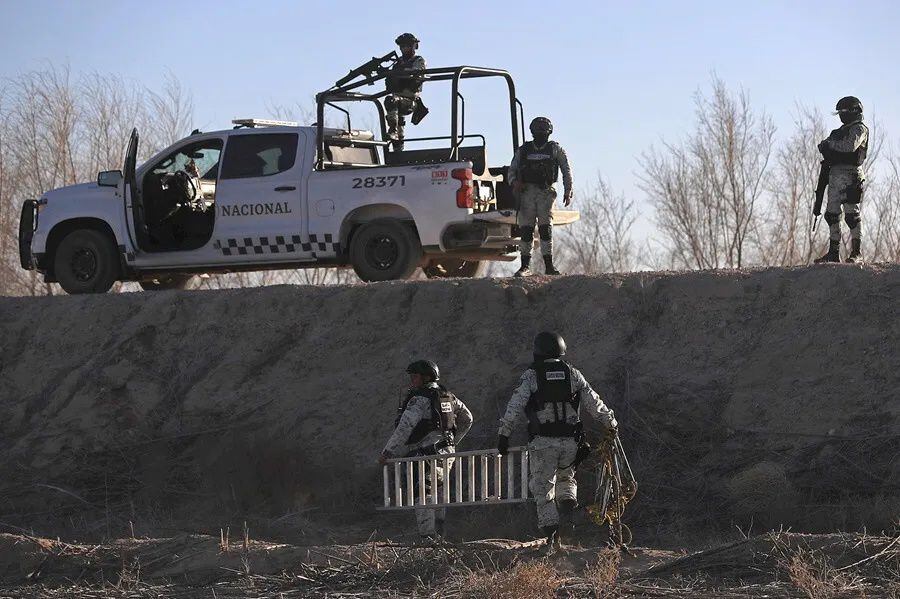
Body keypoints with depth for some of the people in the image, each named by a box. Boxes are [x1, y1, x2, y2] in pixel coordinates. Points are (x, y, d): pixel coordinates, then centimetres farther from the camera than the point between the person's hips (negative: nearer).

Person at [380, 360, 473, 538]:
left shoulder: (420, 399, -14)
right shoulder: (448, 396, 13)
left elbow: (404, 428, -21)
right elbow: (467, 418, 24)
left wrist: (388, 453, -16)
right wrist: (452, 441, 28)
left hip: (426, 455, -9)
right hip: (447, 454, 9)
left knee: (423, 498, -8)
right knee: (438, 498, 16)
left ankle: (428, 537, -14)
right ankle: (438, 536, 20)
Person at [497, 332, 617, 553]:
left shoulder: (531, 375, -1)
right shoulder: (572, 373, 7)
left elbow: (516, 406, -8)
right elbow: (593, 402, 9)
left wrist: (504, 433, -5)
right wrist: (609, 423, 22)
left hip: (543, 442, -3)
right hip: (570, 441, 3)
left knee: (543, 489, 5)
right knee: (566, 478, 26)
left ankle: (552, 536, -3)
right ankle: (568, 505, -3)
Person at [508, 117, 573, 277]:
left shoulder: (555, 149, 10)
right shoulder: (523, 150, 15)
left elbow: (566, 170, 11)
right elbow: (512, 169, 16)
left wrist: (568, 191, 2)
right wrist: (514, 182, -5)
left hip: (546, 192, -2)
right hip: (526, 191, 2)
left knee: (545, 227, -10)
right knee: (525, 228, -3)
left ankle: (549, 265, -8)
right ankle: (525, 265, 1)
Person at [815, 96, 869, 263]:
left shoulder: (859, 129, -2)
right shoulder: (842, 130, 24)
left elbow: (850, 146, -19)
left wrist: (829, 144, -9)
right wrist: (826, 148, 1)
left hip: (849, 175, -9)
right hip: (835, 174, 9)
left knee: (852, 214, -10)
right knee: (832, 214, 5)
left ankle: (857, 252, -7)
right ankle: (834, 253, 7)